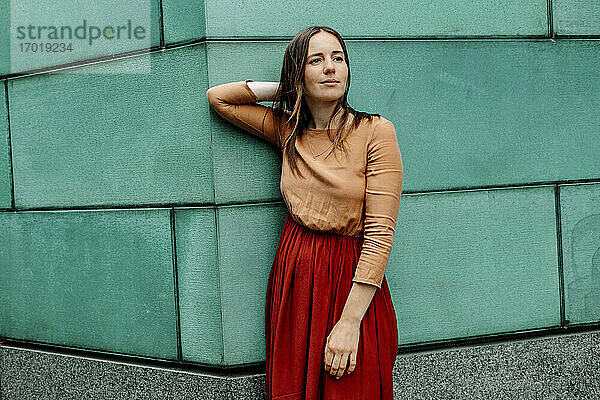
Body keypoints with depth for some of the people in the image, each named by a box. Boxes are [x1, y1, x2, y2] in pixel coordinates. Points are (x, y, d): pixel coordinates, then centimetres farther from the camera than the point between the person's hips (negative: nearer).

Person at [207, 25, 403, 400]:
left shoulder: (375, 131, -9)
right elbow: (219, 96, 13)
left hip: (352, 280, -4)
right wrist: (286, 88, 3)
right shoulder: (287, 129, 6)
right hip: (294, 278, 4)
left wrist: (350, 321, -19)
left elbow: (380, 233, -14)